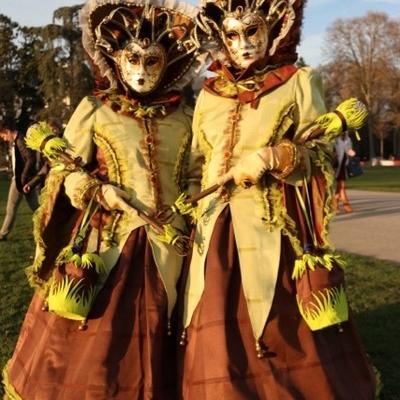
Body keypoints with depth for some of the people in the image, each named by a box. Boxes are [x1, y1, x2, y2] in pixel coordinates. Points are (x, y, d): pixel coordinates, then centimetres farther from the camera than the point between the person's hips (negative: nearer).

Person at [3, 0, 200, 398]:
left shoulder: (184, 118, 7)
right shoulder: (94, 111, 1)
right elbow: (65, 174, 0)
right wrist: (99, 191, -16)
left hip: (166, 248, 2)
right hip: (104, 243, -2)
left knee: (146, 352, 12)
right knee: (90, 349, 4)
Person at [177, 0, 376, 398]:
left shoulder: (298, 84, 3)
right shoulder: (209, 95, 14)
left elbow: (322, 154, -1)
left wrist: (272, 157, -16)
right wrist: (189, 216, 11)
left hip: (273, 232, -3)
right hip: (216, 236, 4)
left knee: (287, 345, 1)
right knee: (219, 349, 5)